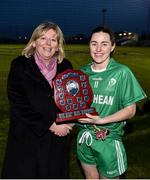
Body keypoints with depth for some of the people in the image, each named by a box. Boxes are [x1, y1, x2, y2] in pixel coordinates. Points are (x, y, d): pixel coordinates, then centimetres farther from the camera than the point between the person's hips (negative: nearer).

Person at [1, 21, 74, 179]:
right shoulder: (20, 65, -5)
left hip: (58, 139, 3)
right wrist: (50, 124, -13)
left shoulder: (65, 66, 5)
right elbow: (18, 103, -12)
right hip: (26, 139, -3)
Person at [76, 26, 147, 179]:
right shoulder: (83, 72, 1)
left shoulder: (122, 72, -12)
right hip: (84, 138, 4)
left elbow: (130, 110, -10)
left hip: (108, 140, -4)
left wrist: (101, 120, -22)